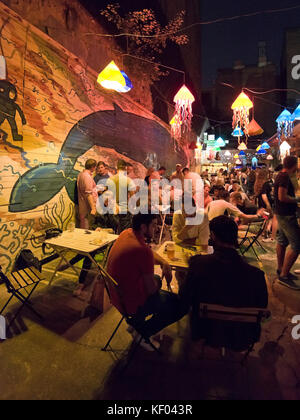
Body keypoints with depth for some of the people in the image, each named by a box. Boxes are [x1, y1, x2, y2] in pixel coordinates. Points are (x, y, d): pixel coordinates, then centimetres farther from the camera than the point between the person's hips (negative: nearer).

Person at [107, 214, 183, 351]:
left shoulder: (127, 233, -4)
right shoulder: (142, 250, -30)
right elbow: (151, 289, -19)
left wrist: (164, 262, -3)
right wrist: (156, 283, 2)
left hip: (118, 293, 9)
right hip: (133, 304, -9)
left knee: (157, 279, 30)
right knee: (180, 305, 1)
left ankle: (136, 323, 30)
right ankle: (143, 332, 12)